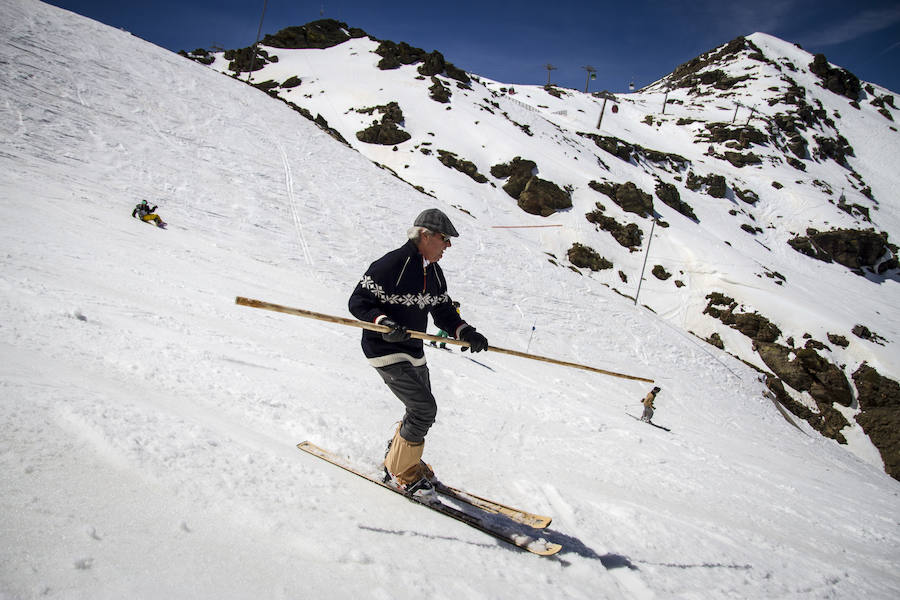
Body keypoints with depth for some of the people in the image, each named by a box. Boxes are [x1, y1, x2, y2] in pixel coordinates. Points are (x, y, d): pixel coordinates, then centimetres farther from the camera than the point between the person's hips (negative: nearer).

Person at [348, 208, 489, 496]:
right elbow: (358, 302, -18)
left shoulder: (434, 272, 7)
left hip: (414, 352, 9)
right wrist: (384, 323, -34)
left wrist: (465, 332, -8)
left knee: (422, 410, 15)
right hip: (386, 351, -9)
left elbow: (443, 312, 10)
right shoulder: (392, 264, -19)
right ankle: (399, 470, 7)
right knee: (424, 409, -12)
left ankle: (397, 455, 40)